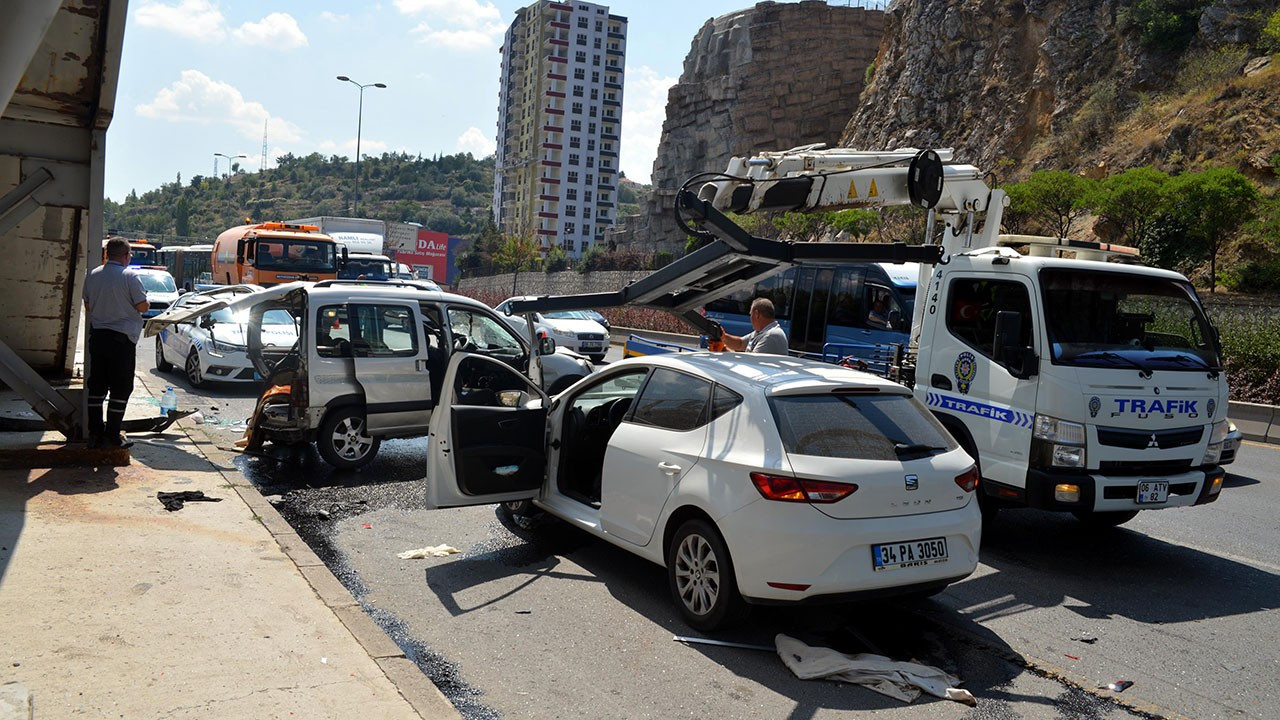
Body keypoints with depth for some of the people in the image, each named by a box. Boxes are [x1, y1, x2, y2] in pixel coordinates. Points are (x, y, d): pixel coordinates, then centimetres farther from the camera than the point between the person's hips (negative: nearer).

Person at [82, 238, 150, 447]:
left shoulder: (93, 275, 8)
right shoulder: (130, 276, -11)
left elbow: (88, 307, 15)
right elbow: (142, 306, -11)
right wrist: (147, 302, 9)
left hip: (97, 335, 6)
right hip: (122, 338, -6)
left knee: (97, 385, 11)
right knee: (120, 388, 0)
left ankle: (95, 432, 15)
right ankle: (112, 435, 0)